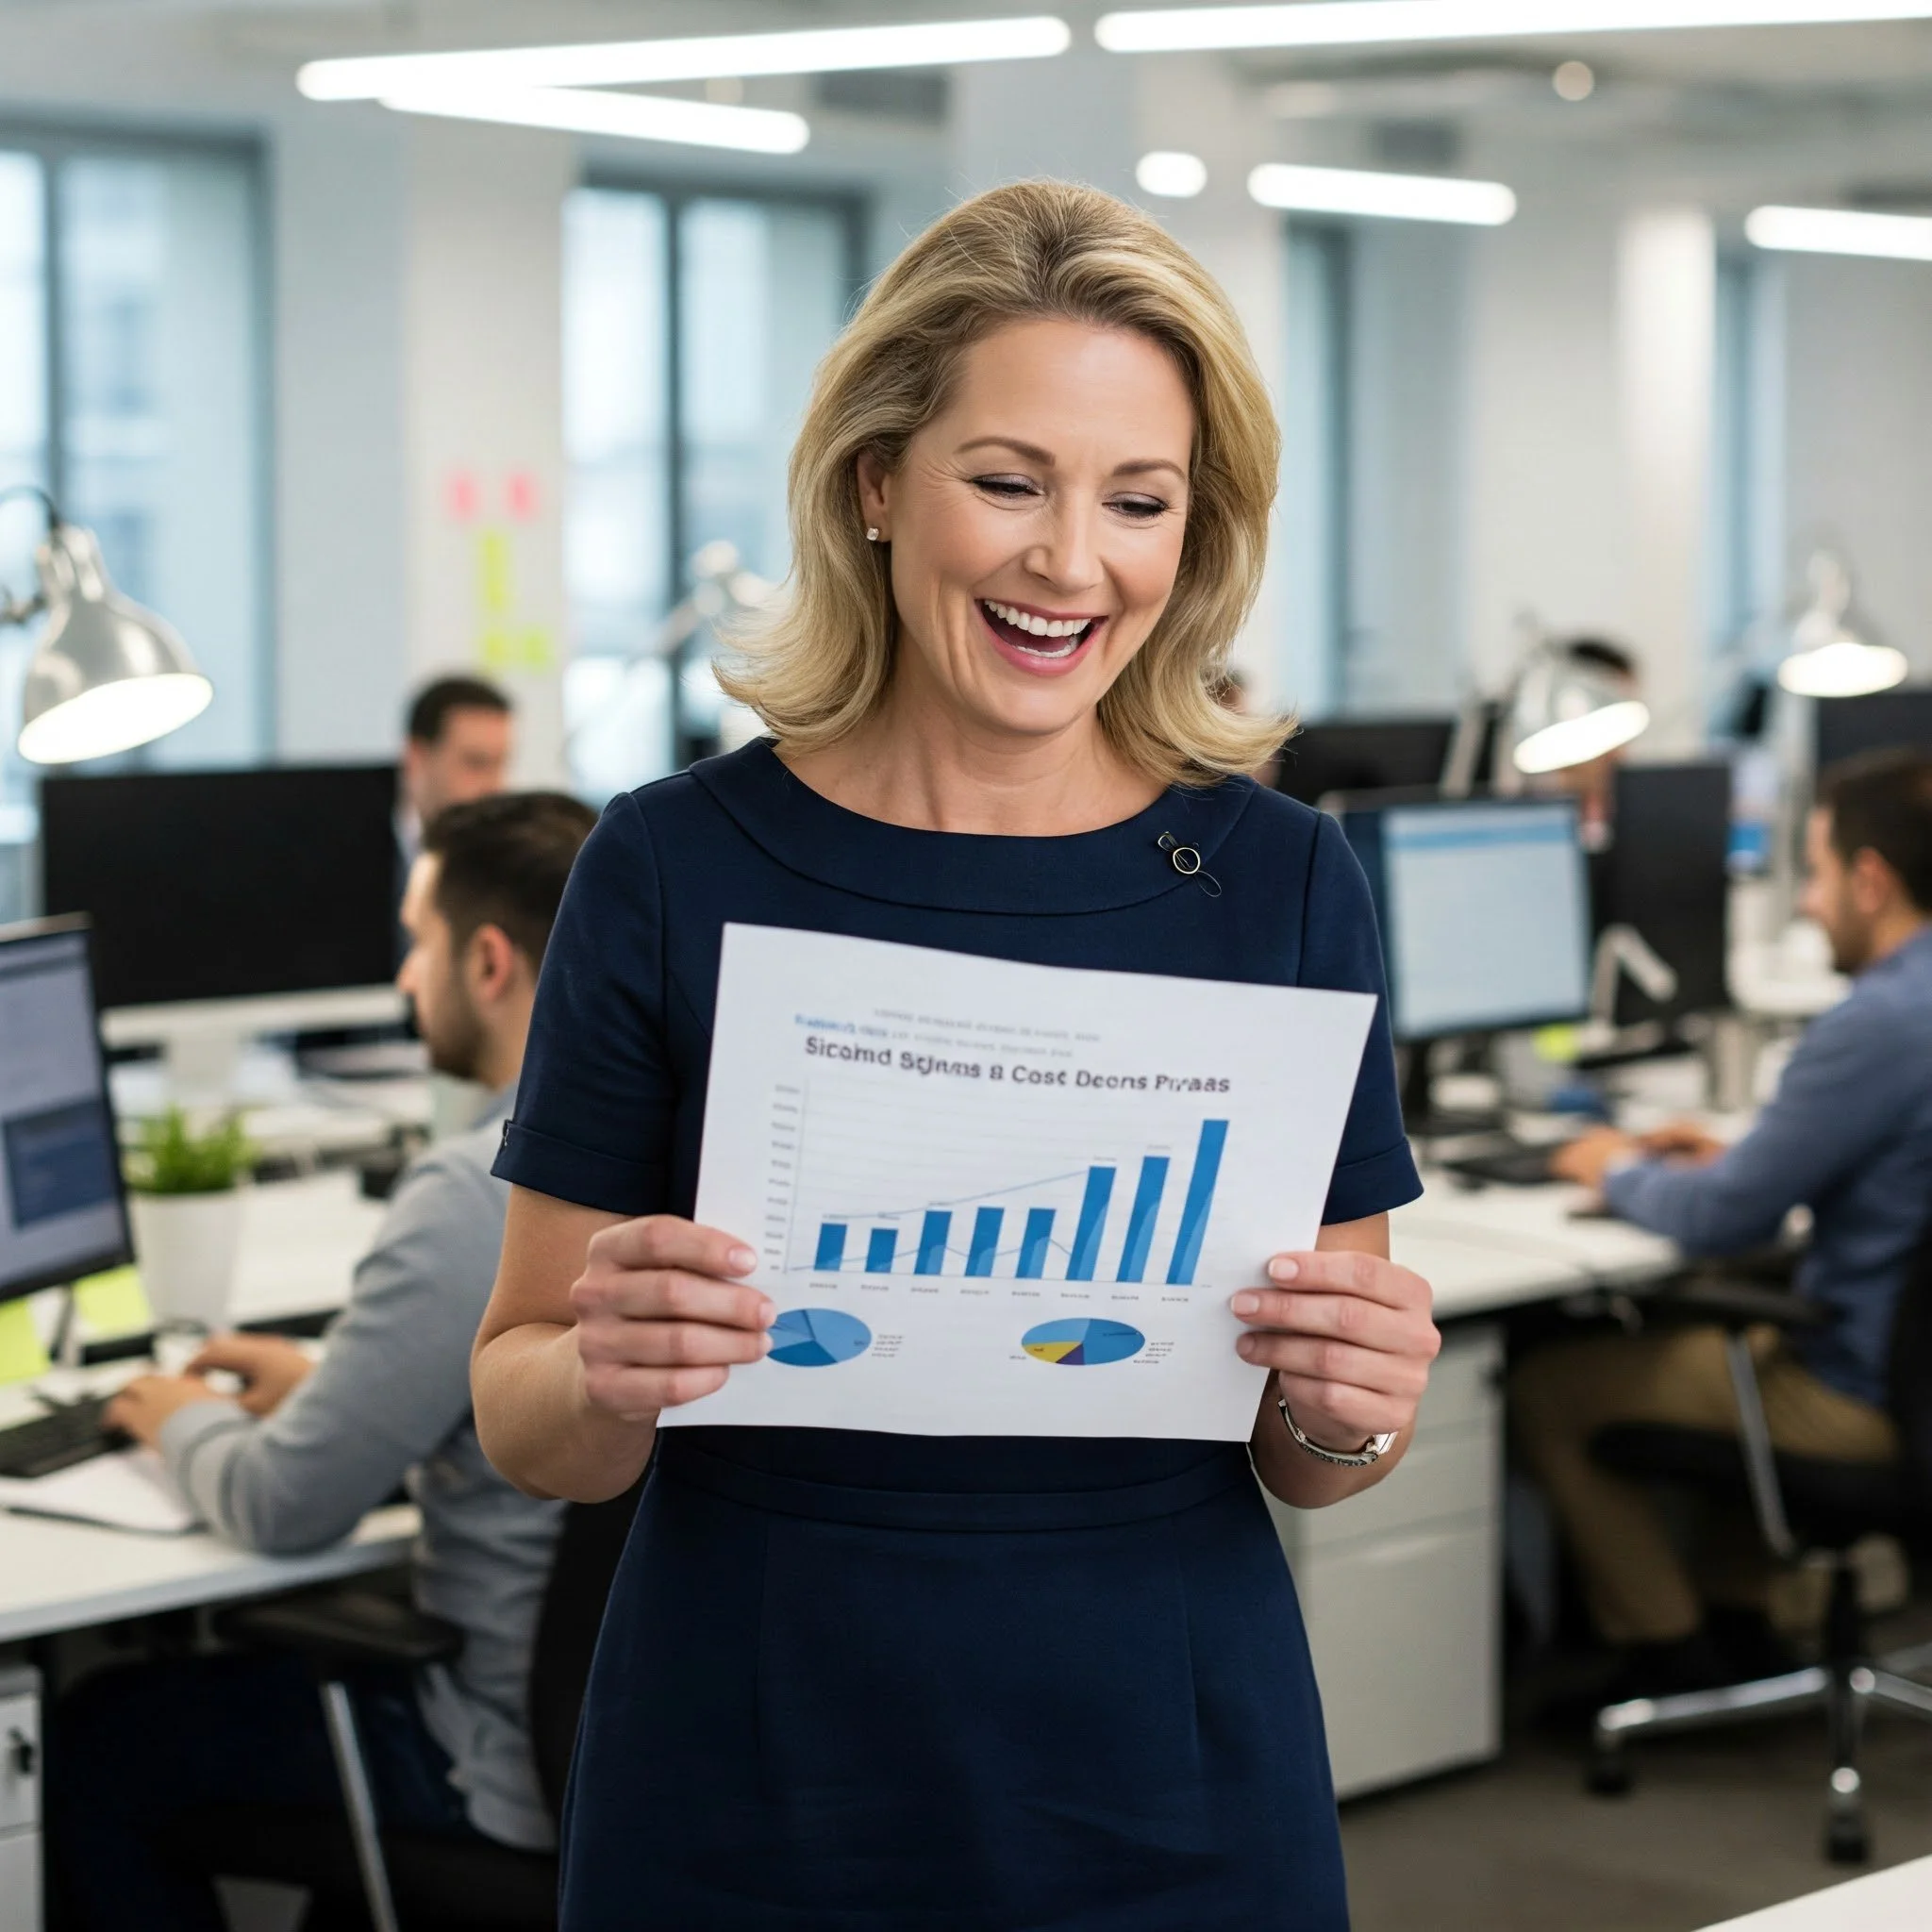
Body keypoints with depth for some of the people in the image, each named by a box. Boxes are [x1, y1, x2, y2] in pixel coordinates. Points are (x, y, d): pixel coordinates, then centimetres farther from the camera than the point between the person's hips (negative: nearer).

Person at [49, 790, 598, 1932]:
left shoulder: (476, 1196, -24)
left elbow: (285, 1510, -16)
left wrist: (185, 1422, 4)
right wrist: (331, 1384, 20)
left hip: (518, 1764, -8)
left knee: (92, 1746, 9)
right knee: (276, 1642, 31)